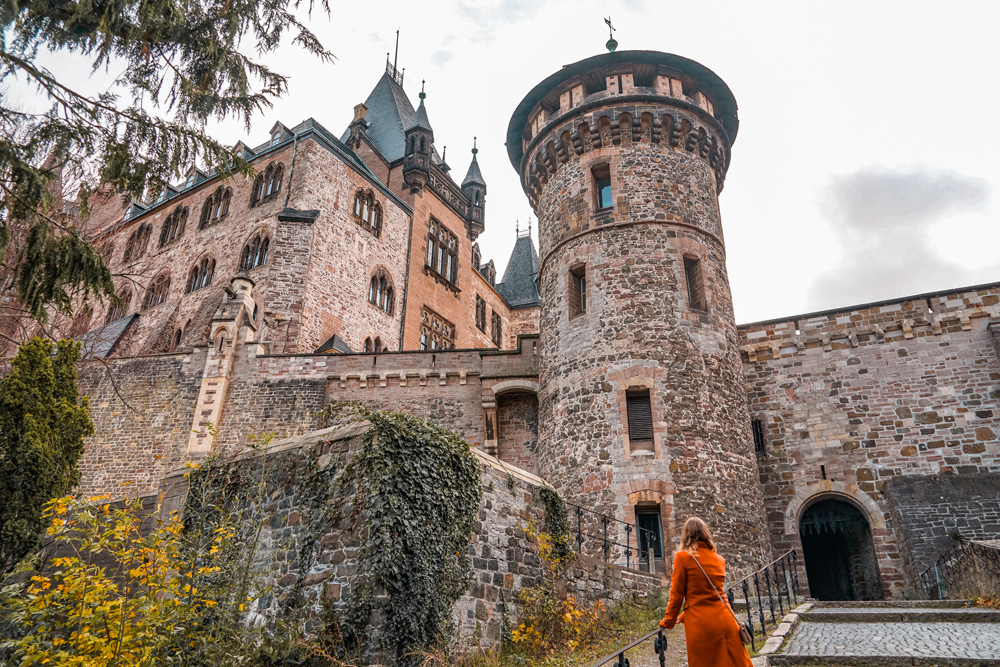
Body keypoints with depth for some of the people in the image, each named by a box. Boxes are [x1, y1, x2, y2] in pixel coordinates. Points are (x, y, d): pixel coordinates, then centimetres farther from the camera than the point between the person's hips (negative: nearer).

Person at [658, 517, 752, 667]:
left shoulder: (682, 557, -5)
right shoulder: (719, 560, 11)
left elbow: (676, 595, -4)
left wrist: (668, 621, 10)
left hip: (700, 624, -5)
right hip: (724, 620, 5)